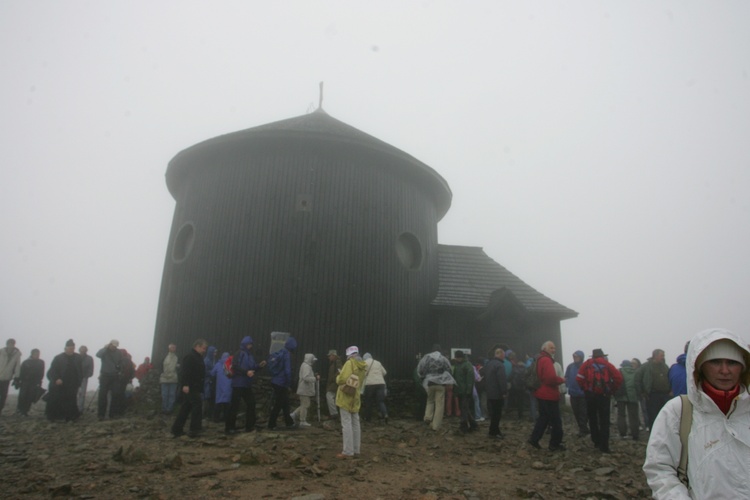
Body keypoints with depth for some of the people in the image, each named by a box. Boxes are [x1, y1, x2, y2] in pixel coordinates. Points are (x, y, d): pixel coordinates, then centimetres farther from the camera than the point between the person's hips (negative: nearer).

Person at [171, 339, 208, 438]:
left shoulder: (197, 357, 21)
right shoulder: (190, 356, -11)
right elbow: (185, 371, -22)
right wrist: (185, 384, -29)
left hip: (194, 388, 10)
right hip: (189, 387, -10)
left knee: (186, 407, 12)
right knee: (198, 404, -13)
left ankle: (177, 429, 18)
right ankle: (194, 429, -12)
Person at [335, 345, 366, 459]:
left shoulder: (349, 363, -14)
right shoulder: (362, 365, 9)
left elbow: (342, 380, -19)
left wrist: (338, 377, 0)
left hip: (346, 397, -7)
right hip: (355, 398, 8)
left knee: (346, 424, -5)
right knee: (355, 424, 11)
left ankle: (348, 452, -3)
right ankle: (356, 450, 17)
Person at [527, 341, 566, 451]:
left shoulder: (539, 359, 15)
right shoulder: (546, 360, -18)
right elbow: (551, 378, -28)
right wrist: (561, 380, -10)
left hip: (541, 393, 10)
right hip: (549, 395, -10)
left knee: (543, 417, 18)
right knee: (556, 420, 1)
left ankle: (534, 439, 14)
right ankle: (555, 444, 8)